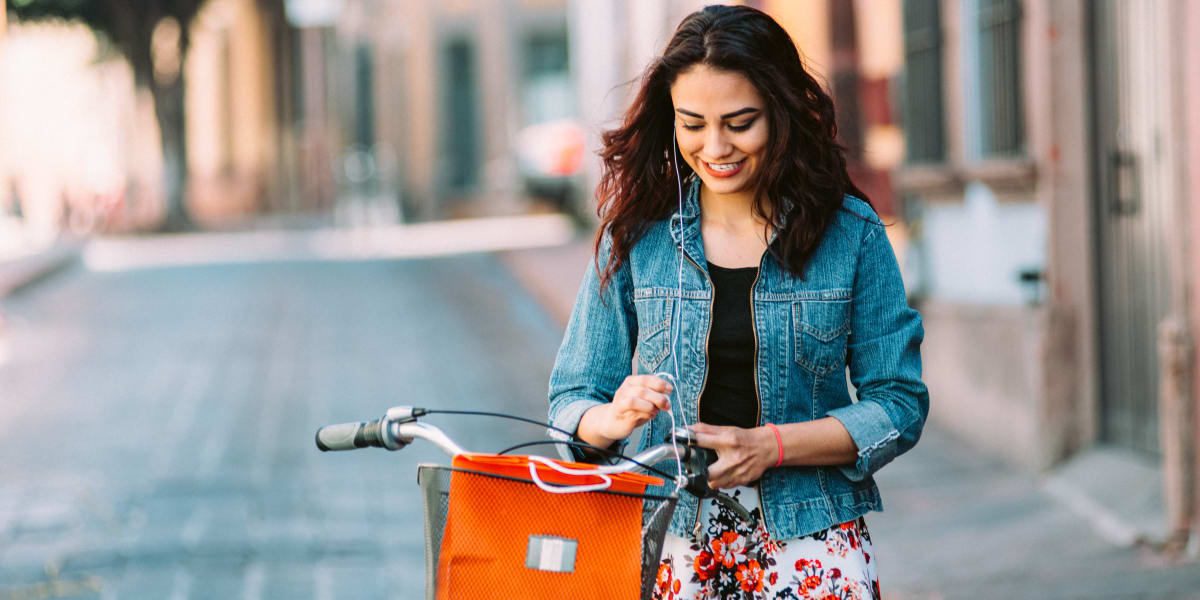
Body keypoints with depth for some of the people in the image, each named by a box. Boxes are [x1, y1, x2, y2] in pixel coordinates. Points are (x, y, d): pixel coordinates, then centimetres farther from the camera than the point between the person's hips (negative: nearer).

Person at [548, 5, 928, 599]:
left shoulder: (851, 232, 2)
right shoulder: (636, 234, 4)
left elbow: (898, 404, 1)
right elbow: (572, 401, 7)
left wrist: (768, 446, -12)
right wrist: (614, 418, -17)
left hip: (806, 534, -1)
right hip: (670, 537, 1)